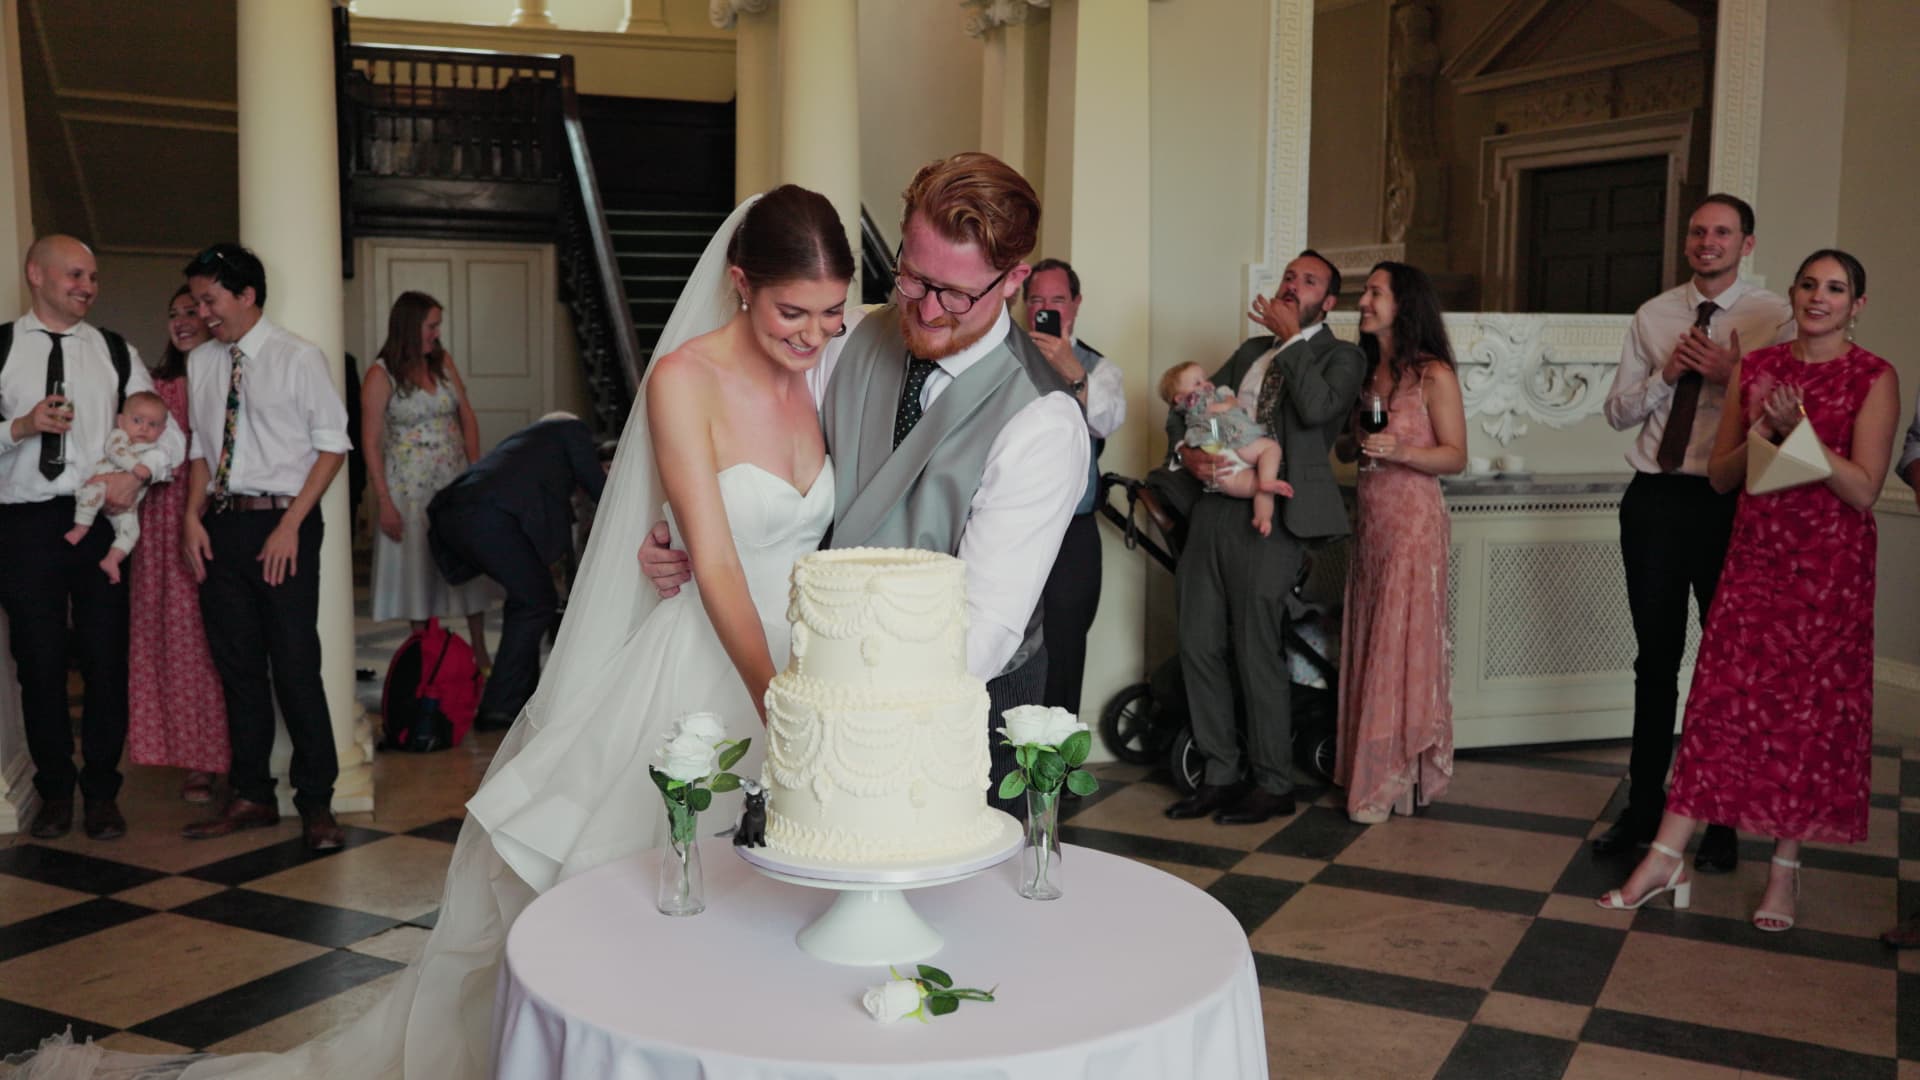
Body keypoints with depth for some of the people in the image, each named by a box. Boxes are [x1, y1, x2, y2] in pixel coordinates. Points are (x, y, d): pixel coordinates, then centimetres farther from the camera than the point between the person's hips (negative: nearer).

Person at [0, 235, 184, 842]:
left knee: (107, 661, 3)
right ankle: (54, 792, 21)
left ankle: (101, 793, 17)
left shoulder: (116, 352, 9)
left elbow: (169, 432, 8)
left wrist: (137, 474, -9)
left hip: (102, 519, 1)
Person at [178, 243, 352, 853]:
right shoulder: (200, 364, 11)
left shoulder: (297, 357, -5)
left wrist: (290, 524, -12)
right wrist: (193, 515, 2)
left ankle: (316, 803, 6)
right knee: (237, 665, 10)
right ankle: (252, 797, 21)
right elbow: (200, 447, 17)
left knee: (295, 665, -5)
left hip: (282, 526, -5)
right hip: (221, 524, 5)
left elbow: (332, 444, -5)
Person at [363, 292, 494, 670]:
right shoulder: (381, 376, -8)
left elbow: (467, 417, 10)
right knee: (419, 569, 5)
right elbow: (370, 442, -8)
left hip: (455, 484, 4)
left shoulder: (443, 362, 7)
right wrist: (385, 503, -12)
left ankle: (480, 653, 18)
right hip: (411, 491, -4)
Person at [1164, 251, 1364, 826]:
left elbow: (1316, 408, -17)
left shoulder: (1341, 356, 4)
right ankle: (1221, 774, 19)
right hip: (1213, 507, 7)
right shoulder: (1251, 350, 23)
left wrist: (1291, 337, -7)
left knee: (1256, 653, -5)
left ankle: (1273, 784, 10)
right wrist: (1189, 451, -3)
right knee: (1198, 645, 7)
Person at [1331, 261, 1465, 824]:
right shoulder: (1365, 371, 15)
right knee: (1365, 644, 6)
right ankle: (1367, 772, 14)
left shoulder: (1434, 375, -5)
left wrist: (1400, 452, -23)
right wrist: (1350, 443, -1)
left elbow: (1456, 456, -8)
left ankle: (1393, 778, 1)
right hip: (1369, 517, 7)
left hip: (1413, 520, -7)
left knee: (1402, 647, -6)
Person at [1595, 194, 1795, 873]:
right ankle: (1644, 804, 24)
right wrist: (1666, 373, -9)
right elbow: (1618, 413, 7)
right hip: (1655, 499, 3)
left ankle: (1723, 821, 20)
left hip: (1730, 503, -3)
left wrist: (1733, 377, -20)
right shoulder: (1653, 316, 8)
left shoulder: (1774, 319, -2)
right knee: (1656, 660, 12)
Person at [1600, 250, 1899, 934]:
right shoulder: (1755, 368, 8)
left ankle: (1785, 869, 16)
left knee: (1810, 711, 3)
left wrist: (1800, 430, -20)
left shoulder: (1873, 378, -3)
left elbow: (1864, 490, -10)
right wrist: (1761, 433, -10)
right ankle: (1667, 856, 3)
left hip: (1829, 566, -3)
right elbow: (1720, 476, 8)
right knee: (1722, 698, 1)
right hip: (1754, 554, 3)